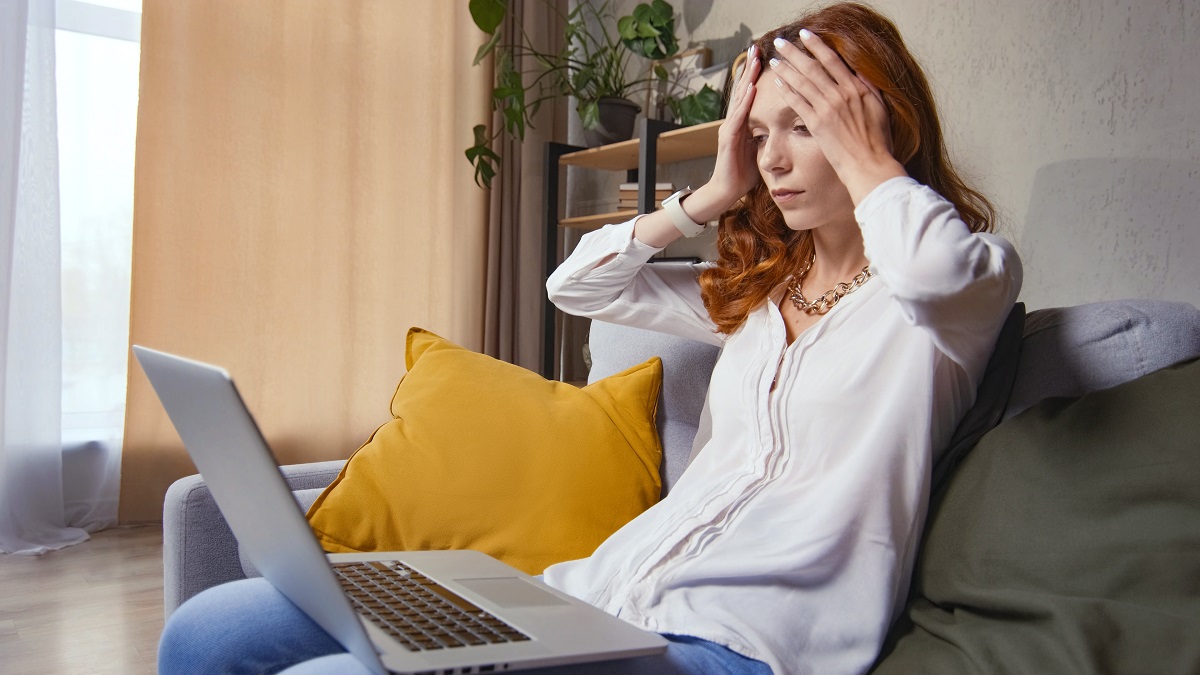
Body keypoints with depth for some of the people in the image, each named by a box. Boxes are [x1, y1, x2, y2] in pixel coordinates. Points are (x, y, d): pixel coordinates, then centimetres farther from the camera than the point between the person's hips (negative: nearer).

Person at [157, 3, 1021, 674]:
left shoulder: (977, 274, 2)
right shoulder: (760, 286, 21)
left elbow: (938, 269, -25)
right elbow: (577, 284, 21)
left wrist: (861, 153, -6)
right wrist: (712, 196, 14)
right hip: (603, 584, 7)